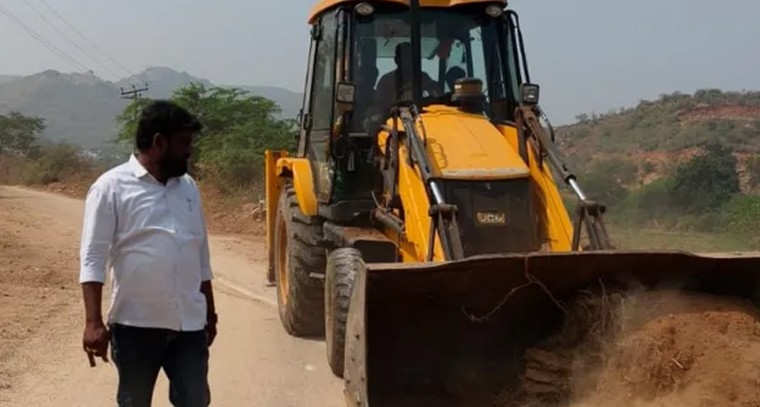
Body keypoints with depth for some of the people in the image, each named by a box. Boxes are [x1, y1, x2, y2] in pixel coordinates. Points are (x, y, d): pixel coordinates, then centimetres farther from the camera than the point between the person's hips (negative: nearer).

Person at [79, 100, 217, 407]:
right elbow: (93, 259, -10)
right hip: (136, 325, -5)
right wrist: (93, 322, -18)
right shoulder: (112, 187, -7)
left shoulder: (188, 187, 11)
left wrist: (210, 312, 19)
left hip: (190, 324, 5)